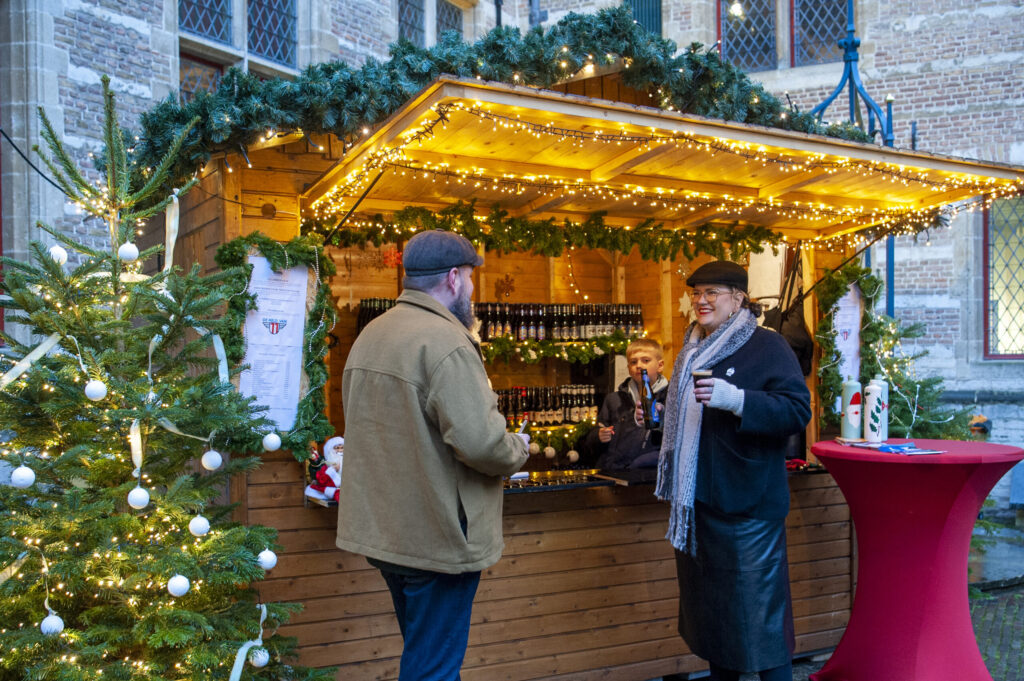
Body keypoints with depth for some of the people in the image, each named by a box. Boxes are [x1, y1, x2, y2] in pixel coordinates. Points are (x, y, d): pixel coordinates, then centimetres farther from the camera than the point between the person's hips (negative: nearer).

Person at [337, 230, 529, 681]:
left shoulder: (369, 335, 9)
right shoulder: (446, 342, -20)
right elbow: (481, 441, -29)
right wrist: (517, 449, -6)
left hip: (381, 527, 9)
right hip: (437, 537, -9)